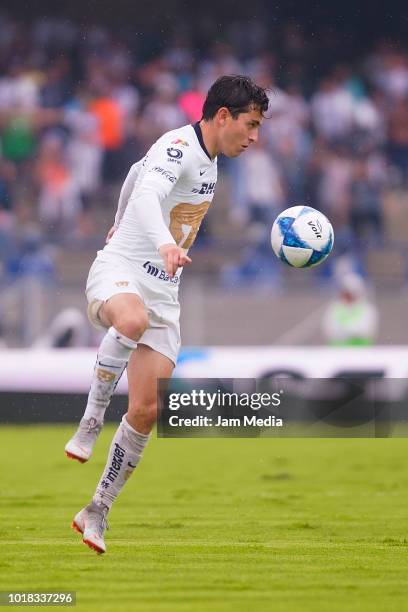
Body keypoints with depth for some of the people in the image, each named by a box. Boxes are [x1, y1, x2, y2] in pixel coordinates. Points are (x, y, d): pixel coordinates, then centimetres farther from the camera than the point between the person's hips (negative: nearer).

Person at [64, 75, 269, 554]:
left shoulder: (208, 158, 14)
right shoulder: (178, 147, -15)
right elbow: (146, 192, -36)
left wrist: (121, 223, 49)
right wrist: (164, 244, -54)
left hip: (162, 291, 8)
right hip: (119, 272, -8)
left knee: (146, 410, -2)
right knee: (131, 320, -45)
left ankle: (98, 511, 10)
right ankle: (91, 421, -25)